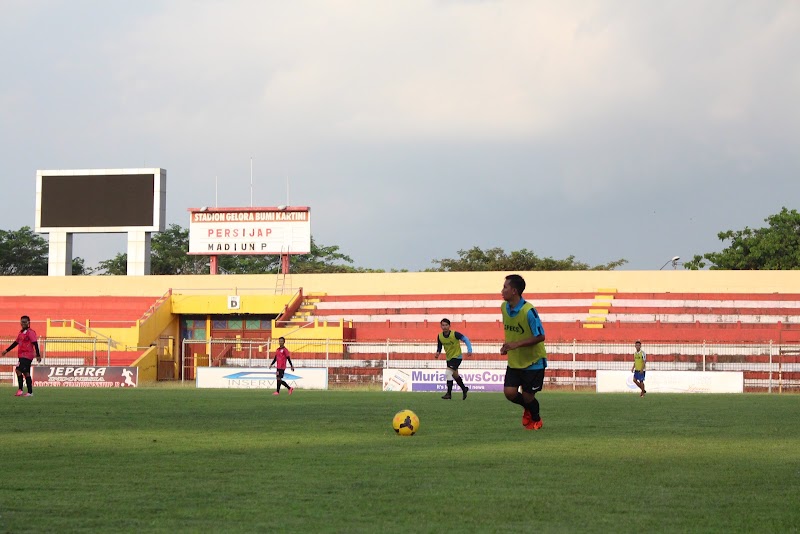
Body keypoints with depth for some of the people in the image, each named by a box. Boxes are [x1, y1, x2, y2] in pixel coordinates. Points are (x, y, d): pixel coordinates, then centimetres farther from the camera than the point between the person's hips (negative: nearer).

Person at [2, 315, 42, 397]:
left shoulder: (30, 332, -10)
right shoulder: (21, 332, 16)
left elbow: (35, 344, -15)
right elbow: (16, 343, 25)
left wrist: (38, 355, -21)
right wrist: (7, 350, 27)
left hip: (27, 356, -9)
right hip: (22, 356, 9)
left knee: (18, 370, -17)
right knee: (26, 373, 8)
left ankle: (20, 390, -16)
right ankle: (30, 392, 11)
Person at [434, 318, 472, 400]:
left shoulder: (455, 334, -21)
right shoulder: (440, 336, -5)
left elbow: (466, 339, -15)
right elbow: (439, 347, 7)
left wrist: (469, 350, -26)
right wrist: (438, 353, -16)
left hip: (457, 356, -7)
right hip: (449, 358, 7)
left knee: (448, 373, -21)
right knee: (455, 375, 16)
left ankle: (449, 393, -16)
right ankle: (464, 389, 37)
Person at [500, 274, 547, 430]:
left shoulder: (528, 311, -24)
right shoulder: (504, 307, -1)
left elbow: (540, 336, -21)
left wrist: (517, 344, -27)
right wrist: (507, 345, 0)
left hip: (533, 362, -6)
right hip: (514, 361, 6)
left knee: (527, 396, 2)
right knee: (509, 393, -6)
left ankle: (536, 420, 33)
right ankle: (527, 408, 28)